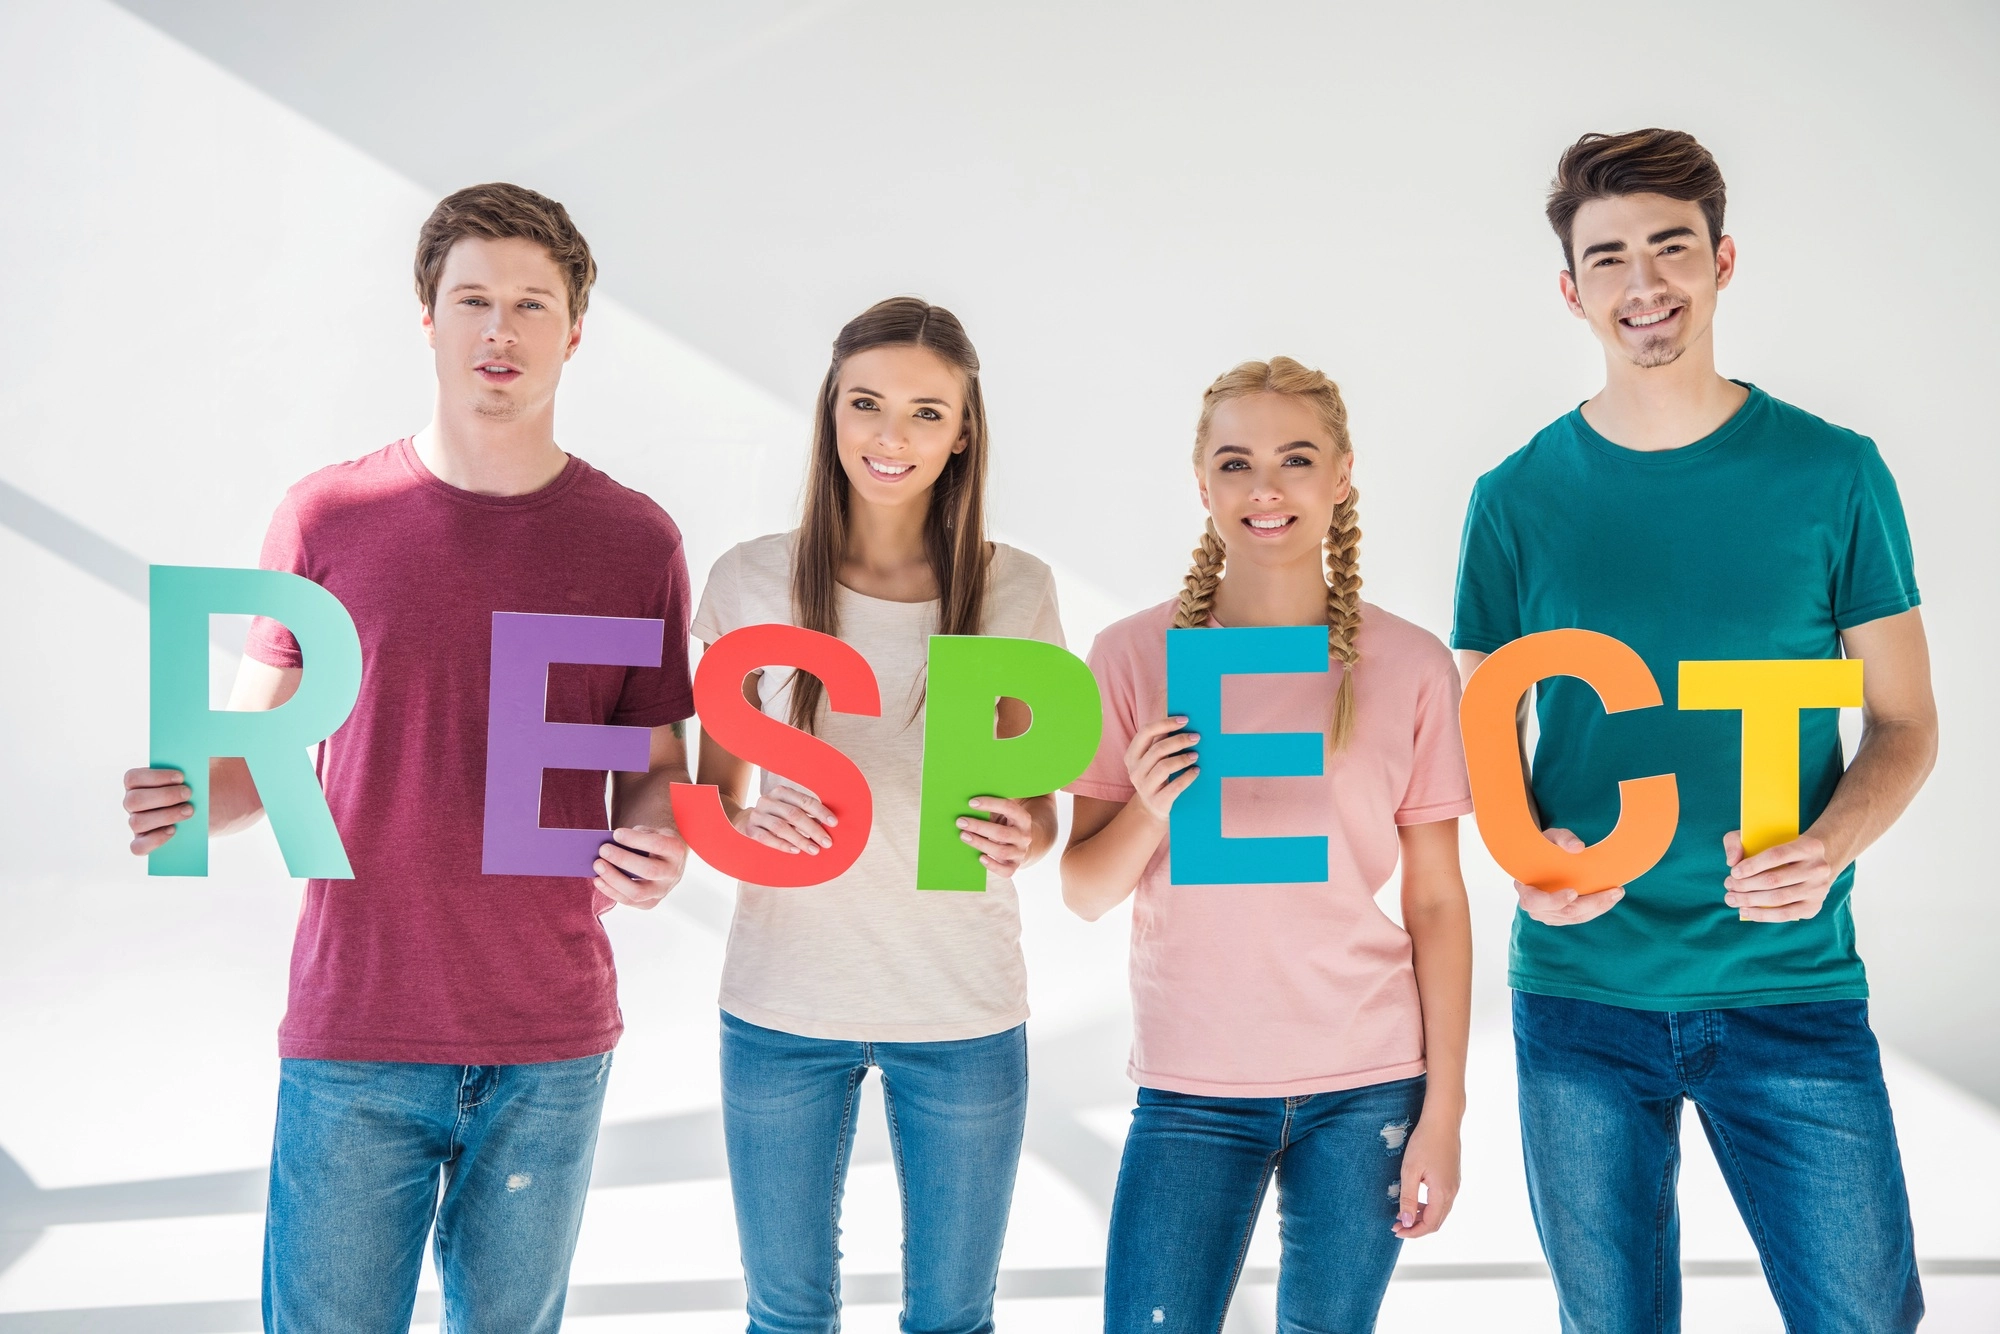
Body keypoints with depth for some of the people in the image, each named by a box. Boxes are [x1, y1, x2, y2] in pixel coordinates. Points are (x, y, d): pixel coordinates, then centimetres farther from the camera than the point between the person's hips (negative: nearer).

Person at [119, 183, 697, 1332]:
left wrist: (657, 846, -14)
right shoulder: (327, 518, 0)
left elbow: (657, 765, 7)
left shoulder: (638, 540, 2)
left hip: (552, 1042, 1)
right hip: (352, 1035, -1)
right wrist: (189, 801, -16)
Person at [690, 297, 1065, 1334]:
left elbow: (1038, 799, 6)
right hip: (782, 1007, 0)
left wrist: (1020, 834, -17)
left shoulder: (1015, 591, -1)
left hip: (962, 1013, 0)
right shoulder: (753, 579, -2)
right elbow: (709, 798, 4)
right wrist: (749, 824, -18)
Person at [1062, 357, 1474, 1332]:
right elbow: (1083, 892, 2)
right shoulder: (1135, 655, -1)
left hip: (1368, 1085, 1)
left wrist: (1442, 1110, -1)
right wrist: (1149, 810, -18)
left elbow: (1437, 904, 1)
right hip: (1192, 1092, 0)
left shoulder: (1411, 667, -1)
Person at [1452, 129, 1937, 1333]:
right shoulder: (1520, 499, 2)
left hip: (1792, 981, -1)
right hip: (1581, 989, 1)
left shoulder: (1833, 474, 0)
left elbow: (1904, 722, 4)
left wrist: (1828, 848, -16)